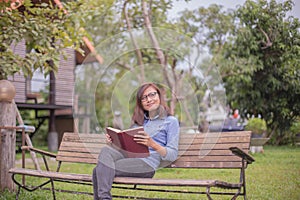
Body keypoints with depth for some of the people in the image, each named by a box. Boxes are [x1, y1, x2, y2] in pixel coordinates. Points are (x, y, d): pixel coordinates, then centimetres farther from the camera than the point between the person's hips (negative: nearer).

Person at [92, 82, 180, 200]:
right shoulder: (139, 120, 26)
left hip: (147, 163, -6)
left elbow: (173, 155, -2)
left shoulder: (171, 121, 7)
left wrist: (152, 144, -19)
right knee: (106, 151, -26)